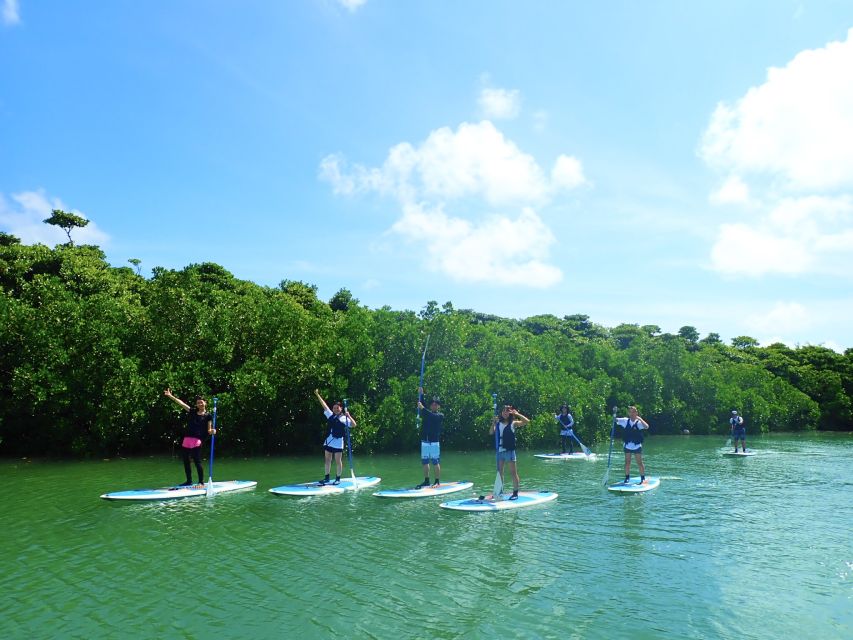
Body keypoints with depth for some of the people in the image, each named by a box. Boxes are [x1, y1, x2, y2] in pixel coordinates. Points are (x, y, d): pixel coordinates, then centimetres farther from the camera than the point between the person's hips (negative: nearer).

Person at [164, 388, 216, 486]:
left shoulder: (208, 416, 3)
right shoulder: (192, 412, 13)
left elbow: (209, 430, 2)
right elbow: (181, 403, 8)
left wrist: (212, 431, -21)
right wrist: (170, 396, 3)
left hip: (197, 441, -5)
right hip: (186, 440, 5)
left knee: (197, 462, -6)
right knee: (186, 462, 11)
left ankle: (201, 482, 3)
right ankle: (189, 481, 24)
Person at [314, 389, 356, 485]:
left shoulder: (344, 418, 0)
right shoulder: (330, 415, 11)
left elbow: (354, 425, -9)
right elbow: (324, 405, 8)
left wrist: (349, 416, -21)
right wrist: (317, 395, 6)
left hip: (338, 442, -4)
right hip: (329, 441, 5)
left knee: (338, 461, 1)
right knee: (327, 460, 9)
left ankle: (338, 479, 10)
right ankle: (326, 478, 17)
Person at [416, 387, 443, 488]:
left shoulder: (440, 415, -2)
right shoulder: (427, 412, 13)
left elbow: (432, 416, -21)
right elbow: (421, 405, 1)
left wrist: (423, 408, -27)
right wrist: (420, 394, -10)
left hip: (434, 443, -5)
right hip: (424, 442, 5)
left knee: (436, 463, -3)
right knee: (425, 462, 7)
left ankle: (437, 481, 3)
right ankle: (426, 481, 15)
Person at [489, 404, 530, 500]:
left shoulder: (513, 423, -3)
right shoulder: (498, 423, 8)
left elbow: (526, 421, -14)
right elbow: (491, 433, -2)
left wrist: (516, 414, -16)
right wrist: (494, 422, -11)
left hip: (509, 450, -5)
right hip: (499, 451, 5)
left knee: (513, 472, 0)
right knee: (499, 472, 12)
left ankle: (515, 493, 5)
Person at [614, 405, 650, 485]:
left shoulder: (639, 422, -10)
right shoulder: (626, 421, -1)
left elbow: (646, 426, -28)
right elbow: (615, 420, -1)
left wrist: (640, 419, -28)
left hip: (637, 446, -3)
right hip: (627, 446, 3)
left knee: (639, 463, 4)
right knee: (627, 462, 9)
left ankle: (643, 478, 15)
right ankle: (627, 478, 20)